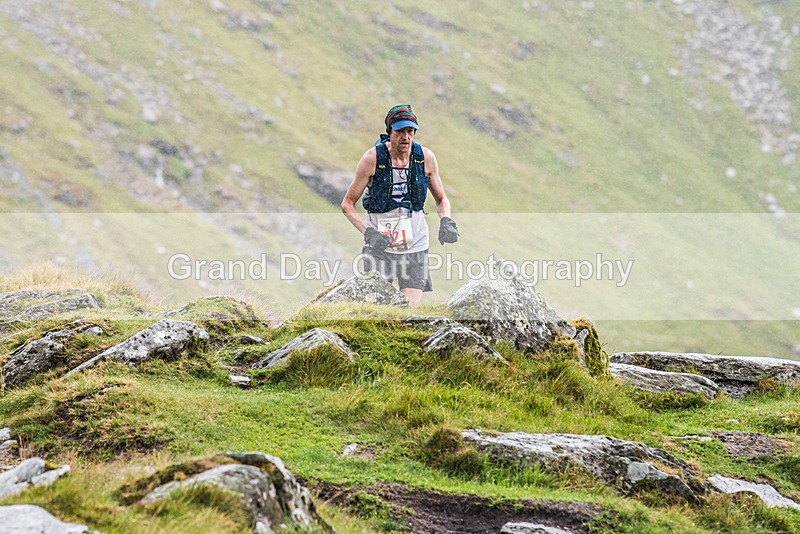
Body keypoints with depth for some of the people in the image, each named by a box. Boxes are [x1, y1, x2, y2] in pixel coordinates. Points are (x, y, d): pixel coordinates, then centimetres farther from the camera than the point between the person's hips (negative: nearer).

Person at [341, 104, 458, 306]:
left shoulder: (426, 157, -2)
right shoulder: (372, 158, -9)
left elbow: (441, 199, 14)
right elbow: (347, 204, -4)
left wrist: (446, 221, -8)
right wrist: (368, 232, -19)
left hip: (415, 244, 2)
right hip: (379, 244, -2)